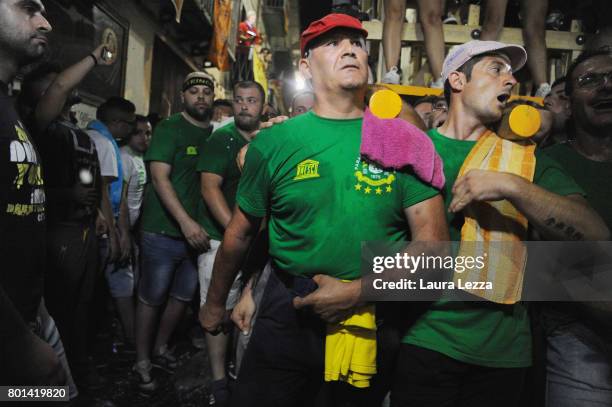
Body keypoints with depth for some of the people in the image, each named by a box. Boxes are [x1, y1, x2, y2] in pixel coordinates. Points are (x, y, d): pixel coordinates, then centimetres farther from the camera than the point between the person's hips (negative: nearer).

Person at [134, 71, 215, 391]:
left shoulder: (217, 134, 10)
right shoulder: (169, 129, -6)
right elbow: (159, 178, -15)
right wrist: (185, 221, -25)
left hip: (198, 233, 6)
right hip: (164, 232, -6)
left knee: (183, 297, 16)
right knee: (151, 299, 5)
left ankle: (161, 348, 36)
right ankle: (142, 361, 21)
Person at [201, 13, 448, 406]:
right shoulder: (273, 143, -5)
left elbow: (433, 244, -9)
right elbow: (240, 234, 5)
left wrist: (360, 290, -20)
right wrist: (215, 304, 15)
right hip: (289, 315, 0)